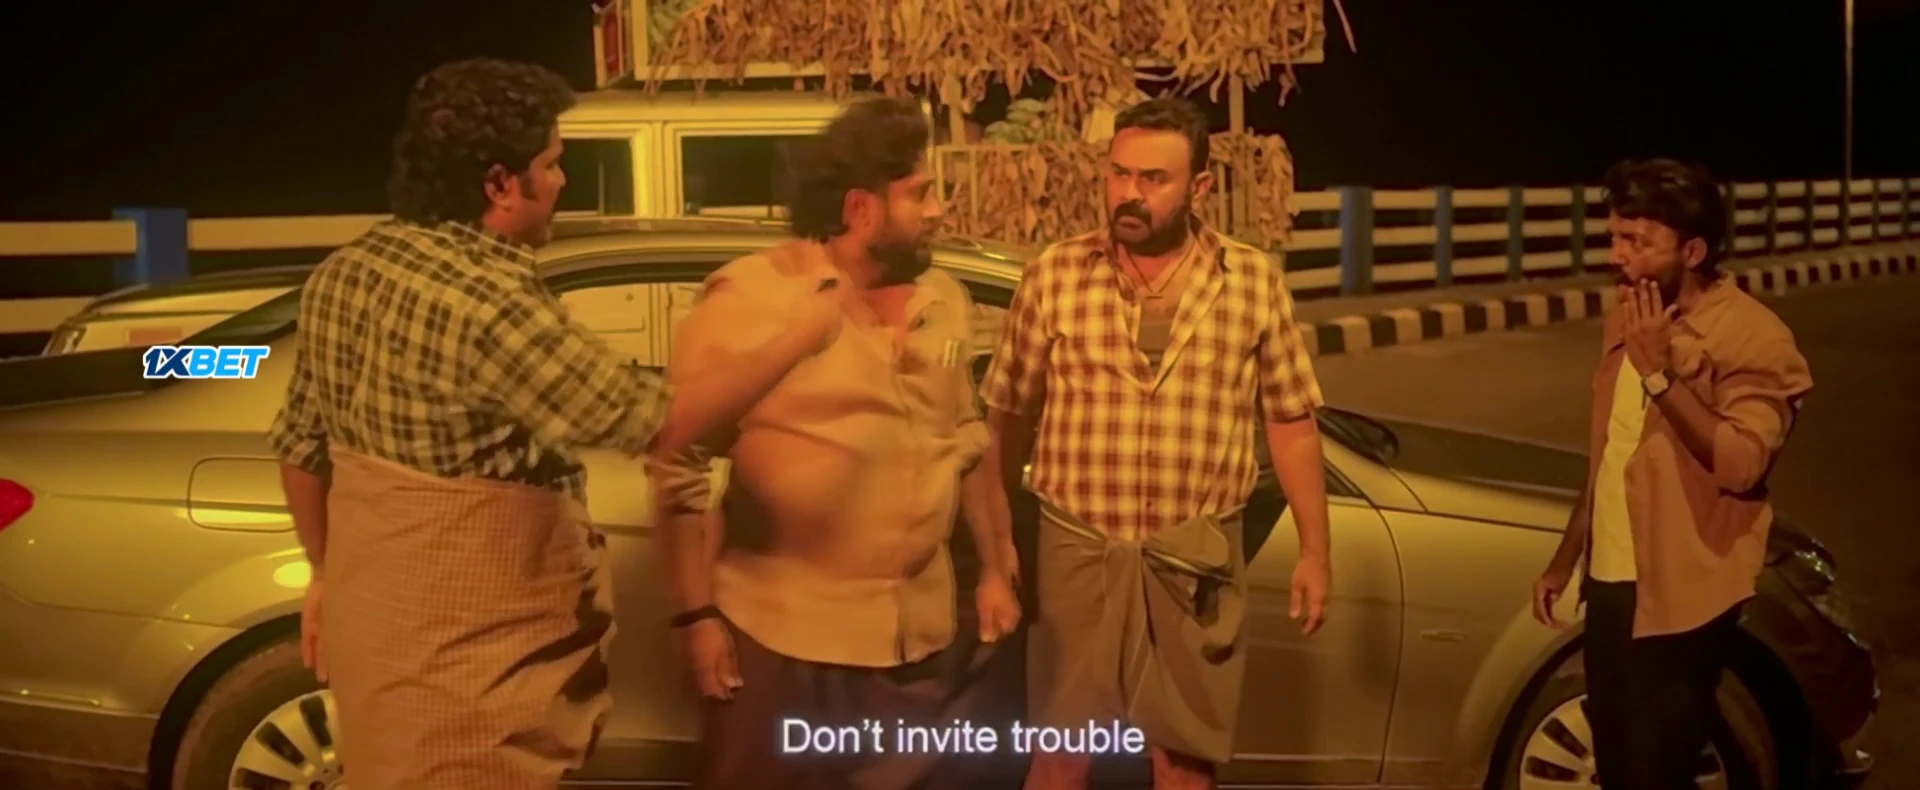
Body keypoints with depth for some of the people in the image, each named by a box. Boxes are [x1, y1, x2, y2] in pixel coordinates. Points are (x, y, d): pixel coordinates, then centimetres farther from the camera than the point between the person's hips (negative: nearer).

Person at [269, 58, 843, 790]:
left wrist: (328, 573, 25)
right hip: (464, 650, -8)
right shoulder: (489, 304, -26)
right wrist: (803, 335, -12)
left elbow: (300, 444, 11)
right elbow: (659, 421, -23)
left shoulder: (342, 273, 2)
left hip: (372, 614, 9)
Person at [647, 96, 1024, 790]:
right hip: (784, 636, -5)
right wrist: (696, 614, -13)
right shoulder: (748, 299, -11)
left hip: (923, 637, 6)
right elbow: (681, 466, -11)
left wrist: (996, 568, 17)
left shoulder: (944, 299, 7)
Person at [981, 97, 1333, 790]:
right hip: (1079, 551, -1)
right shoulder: (1053, 276, -4)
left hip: (1197, 563, 1)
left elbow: (1290, 420, 5)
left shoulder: (1254, 281, -1)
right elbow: (1010, 413, 3)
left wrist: (1314, 549, 5)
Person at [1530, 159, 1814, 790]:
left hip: (1680, 592, -8)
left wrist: (1659, 371, -26)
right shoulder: (1626, 317, 9)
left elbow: (1741, 463, -26)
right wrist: (1566, 557, 18)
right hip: (1610, 579, 8)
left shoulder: (1752, 337, -15)